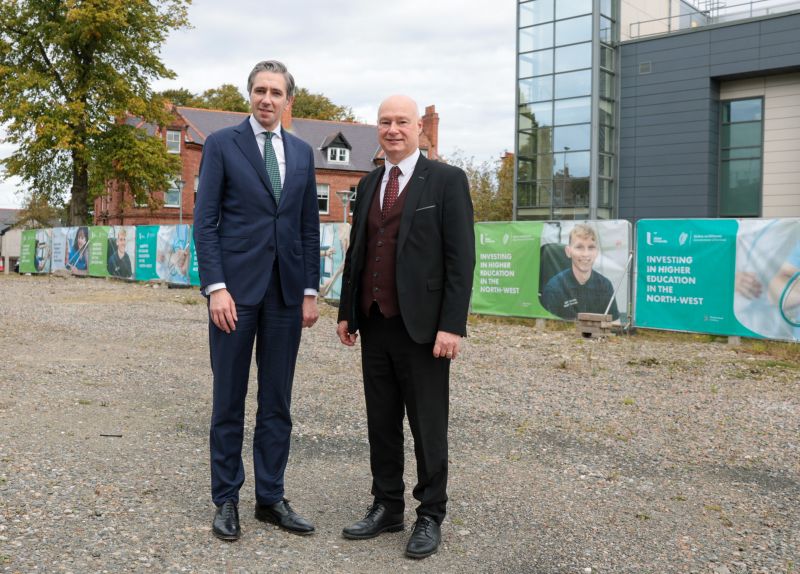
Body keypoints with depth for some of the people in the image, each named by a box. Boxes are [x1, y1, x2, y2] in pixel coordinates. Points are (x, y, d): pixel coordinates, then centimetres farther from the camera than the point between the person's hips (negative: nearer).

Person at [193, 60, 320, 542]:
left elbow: (309, 226, 13)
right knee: (229, 400, 5)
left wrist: (310, 290, 7)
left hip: (286, 292, 4)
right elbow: (206, 222, -4)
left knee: (277, 402, 9)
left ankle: (271, 497, 20)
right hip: (235, 288, -4)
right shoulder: (222, 144, 1)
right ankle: (227, 499, 18)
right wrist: (216, 287, -13)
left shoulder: (302, 153, 13)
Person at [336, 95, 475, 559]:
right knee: (382, 422, 12)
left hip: (421, 327, -5)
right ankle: (387, 508, 26)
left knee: (428, 426, 5)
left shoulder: (447, 181, -4)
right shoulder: (369, 185, 14)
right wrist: (347, 311, 13)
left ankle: (430, 517, 19)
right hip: (374, 325, 6)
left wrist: (452, 325, -15)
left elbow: (461, 258, -9)